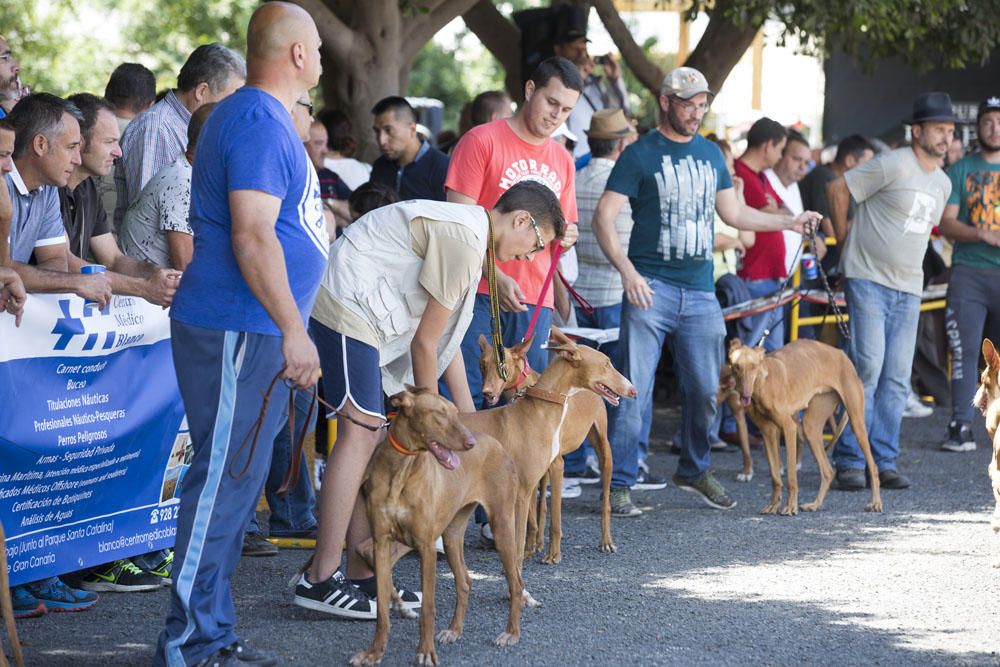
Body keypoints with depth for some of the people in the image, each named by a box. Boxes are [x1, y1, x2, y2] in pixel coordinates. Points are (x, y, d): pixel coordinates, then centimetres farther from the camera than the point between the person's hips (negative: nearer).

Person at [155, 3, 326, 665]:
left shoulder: (258, 118, 19)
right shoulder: (259, 122, -15)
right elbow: (252, 238, -22)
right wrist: (294, 332, -21)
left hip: (251, 332, 11)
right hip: (238, 332, -11)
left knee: (235, 481, 12)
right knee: (223, 481, -8)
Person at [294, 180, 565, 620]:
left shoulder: (461, 227, 18)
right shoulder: (466, 238, -15)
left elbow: (446, 337, 21)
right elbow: (424, 342, -12)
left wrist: (469, 418, 21)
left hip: (349, 308, 11)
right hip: (346, 305, -11)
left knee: (369, 437, 9)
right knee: (360, 431, -14)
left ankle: (361, 575, 12)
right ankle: (321, 579, -16)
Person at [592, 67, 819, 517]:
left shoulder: (711, 154, 14)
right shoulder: (640, 155, -3)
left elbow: (733, 213, 24)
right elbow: (603, 218, -8)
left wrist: (788, 222, 17)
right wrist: (626, 270, -20)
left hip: (700, 292, 5)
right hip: (651, 288, -5)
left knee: (706, 390, 9)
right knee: (633, 390, -6)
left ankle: (694, 470, 28)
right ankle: (619, 483, 0)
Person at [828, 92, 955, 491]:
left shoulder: (943, 184, 14)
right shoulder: (893, 165, -10)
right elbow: (837, 189, -9)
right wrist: (845, 243, -2)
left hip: (909, 289, 7)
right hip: (868, 280, -7)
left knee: (897, 378, 5)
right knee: (867, 368, -11)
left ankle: (884, 462, 10)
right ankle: (849, 462, -5)